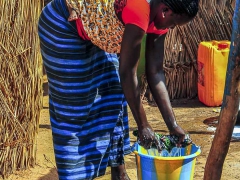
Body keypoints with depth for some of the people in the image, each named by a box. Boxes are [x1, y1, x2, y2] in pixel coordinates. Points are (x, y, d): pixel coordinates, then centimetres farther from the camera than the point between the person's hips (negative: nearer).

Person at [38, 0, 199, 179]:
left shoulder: (159, 17, -8)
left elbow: (155, 72, -6)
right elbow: (128, 73, -30)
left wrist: (173, 125, -8)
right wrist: (143, 126, -23)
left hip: (94, 33, 9)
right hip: (62, 27, -9)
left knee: (114, 97, 7)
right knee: (74, 106, -7)